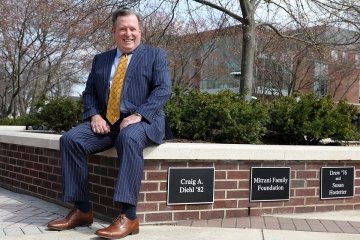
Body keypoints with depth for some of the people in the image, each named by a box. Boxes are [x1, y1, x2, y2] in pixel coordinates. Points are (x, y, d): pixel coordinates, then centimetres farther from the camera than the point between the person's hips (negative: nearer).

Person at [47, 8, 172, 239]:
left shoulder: (155, 55, 8)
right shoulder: (100, 59, 21)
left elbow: (163, 90, -5)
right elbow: (89, 92, 17)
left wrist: (138, 115, -19)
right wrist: (94, 115, -6)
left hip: (144, 122, -4)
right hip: (106, 122, 5)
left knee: (129, 138, -39)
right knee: (70, 139, -20)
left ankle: (128, 217, -39)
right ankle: (82, 210, -15)